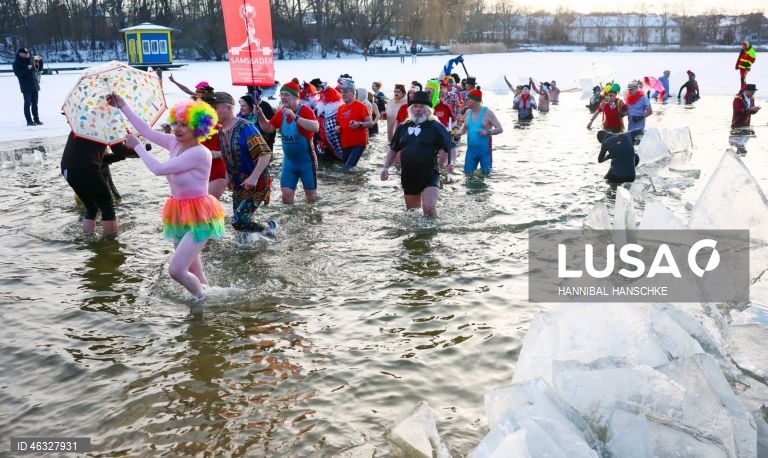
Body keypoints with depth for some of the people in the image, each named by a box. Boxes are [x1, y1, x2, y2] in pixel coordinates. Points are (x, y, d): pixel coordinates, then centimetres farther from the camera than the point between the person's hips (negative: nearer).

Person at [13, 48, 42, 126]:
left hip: (34, 85, 5)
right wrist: (27, 69, -21)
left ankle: (36, 119, 16)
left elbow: (35, 70, 16)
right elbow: (18, 73, -15)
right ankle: (29, 120, -3)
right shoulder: (16, 63, -2)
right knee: (28, 103, -6)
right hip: (26, 87, -5)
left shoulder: (30, 61, 14)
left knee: (34, 103, 10)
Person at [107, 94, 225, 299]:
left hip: (198, 217, -8)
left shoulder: (200, 153, -23)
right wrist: (123, 106, 15)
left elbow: (158, 169, -23)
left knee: (176, 270, -13)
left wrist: (136, 146, -10)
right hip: (179, 214, 9)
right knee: (192, 271, 17)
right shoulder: (175, 143, 1)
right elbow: (147, 131, 12)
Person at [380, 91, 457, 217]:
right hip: (408, 177, 5)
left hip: (429, 175, -5)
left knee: (429, 208, -21)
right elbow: (393, 149, 20)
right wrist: (386, 167, 9)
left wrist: (451, 162, -23)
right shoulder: (403, 127, 10)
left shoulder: (435, 126, -3)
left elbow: (451, 147, -4)